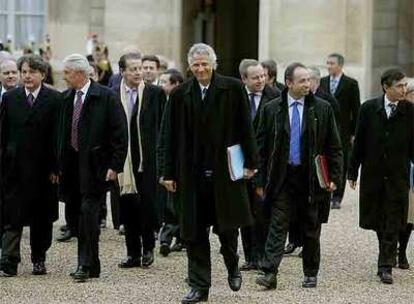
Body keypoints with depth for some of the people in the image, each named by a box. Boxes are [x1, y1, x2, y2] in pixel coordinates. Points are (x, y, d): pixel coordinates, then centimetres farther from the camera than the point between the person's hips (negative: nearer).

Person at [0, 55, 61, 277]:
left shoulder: (54, 99, -2)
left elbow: (58, 135, -4)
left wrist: (55, 167, -9)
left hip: (42, 168, -1)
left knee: (42, 217, 9)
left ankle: (39, 259, 22)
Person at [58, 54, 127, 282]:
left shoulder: (106, 97, -6)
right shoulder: (65, 98, 11)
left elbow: (120, 133, -8)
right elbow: (61, 133, 16)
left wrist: (115, 166, -13)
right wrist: (59, 164, 11)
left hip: (95, 165, -6)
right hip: (71, 164, 6)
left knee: (88, 212, -12)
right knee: (76, 216, 7)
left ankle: (86, 265, -7)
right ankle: (90, 265, 16)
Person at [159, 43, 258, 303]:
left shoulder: (232, 88, -2)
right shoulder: (180, 95, 4)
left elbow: (245, 127, 0)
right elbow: (172, 137, 6)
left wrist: (250, 162, -3)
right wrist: (169, 172, 3)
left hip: (225, 170, -2)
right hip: (192, 173, 2)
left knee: (227, 225, 5)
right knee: (195, 232, 4)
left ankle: (232, 266, 34)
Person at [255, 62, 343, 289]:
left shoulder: (322, 109, 2)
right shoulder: (272, 109, 1)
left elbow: (334, 146, 5)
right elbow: (261, 147, 4)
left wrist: (334, 177, -2)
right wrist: (261, 180, 0)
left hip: (312, 178, 1)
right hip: (282, 178, -1)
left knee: (310, 230, 9)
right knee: (277, 226, -7)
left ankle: (311, 274, 21)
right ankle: (269, 273, -10)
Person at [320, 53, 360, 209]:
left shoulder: (351, 84, 0)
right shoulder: (322, 82, 9)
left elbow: (356, 109, 0)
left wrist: (354, 133, -4)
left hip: (342, 131, -3)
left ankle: (337, 198, 8)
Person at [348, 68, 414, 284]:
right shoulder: (369, 108, -1)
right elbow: (359, 143, 3)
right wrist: (352, 172, 3)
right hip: (372, 173, 1)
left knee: (392, 223, -1)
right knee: (377, 220, 10)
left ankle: (385, 266, 4)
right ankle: (388, 253, 32)